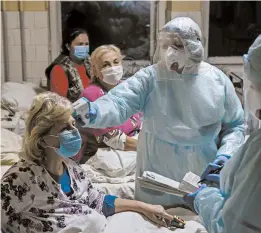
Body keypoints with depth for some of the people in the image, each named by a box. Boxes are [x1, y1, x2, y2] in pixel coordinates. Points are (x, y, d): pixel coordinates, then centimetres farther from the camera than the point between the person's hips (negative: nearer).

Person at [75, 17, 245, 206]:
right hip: (158, 176, -1)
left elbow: (235, 125, 5)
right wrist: (92, 112, -44)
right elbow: (118, 104, -24)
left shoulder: (217, 80, -5)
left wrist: (225, 155, -11)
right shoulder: (149, 78, -11)